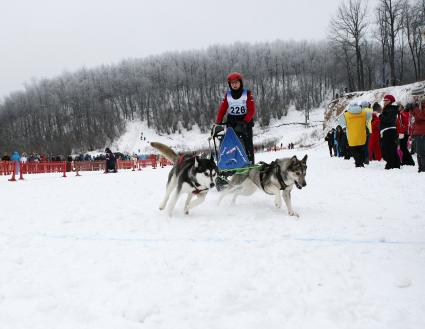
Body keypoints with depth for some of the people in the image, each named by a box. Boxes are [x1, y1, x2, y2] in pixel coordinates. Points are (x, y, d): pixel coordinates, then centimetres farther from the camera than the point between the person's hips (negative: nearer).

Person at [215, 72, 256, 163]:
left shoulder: (247, 94, -2)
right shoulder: (227, 95, 6)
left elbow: (251, 110, -9)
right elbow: (222, 110, 4)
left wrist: (245, 121, -22)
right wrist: (218, 123, -8)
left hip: (245, 122, -2)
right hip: (231, 123, 2)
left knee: (248, 145, -4)